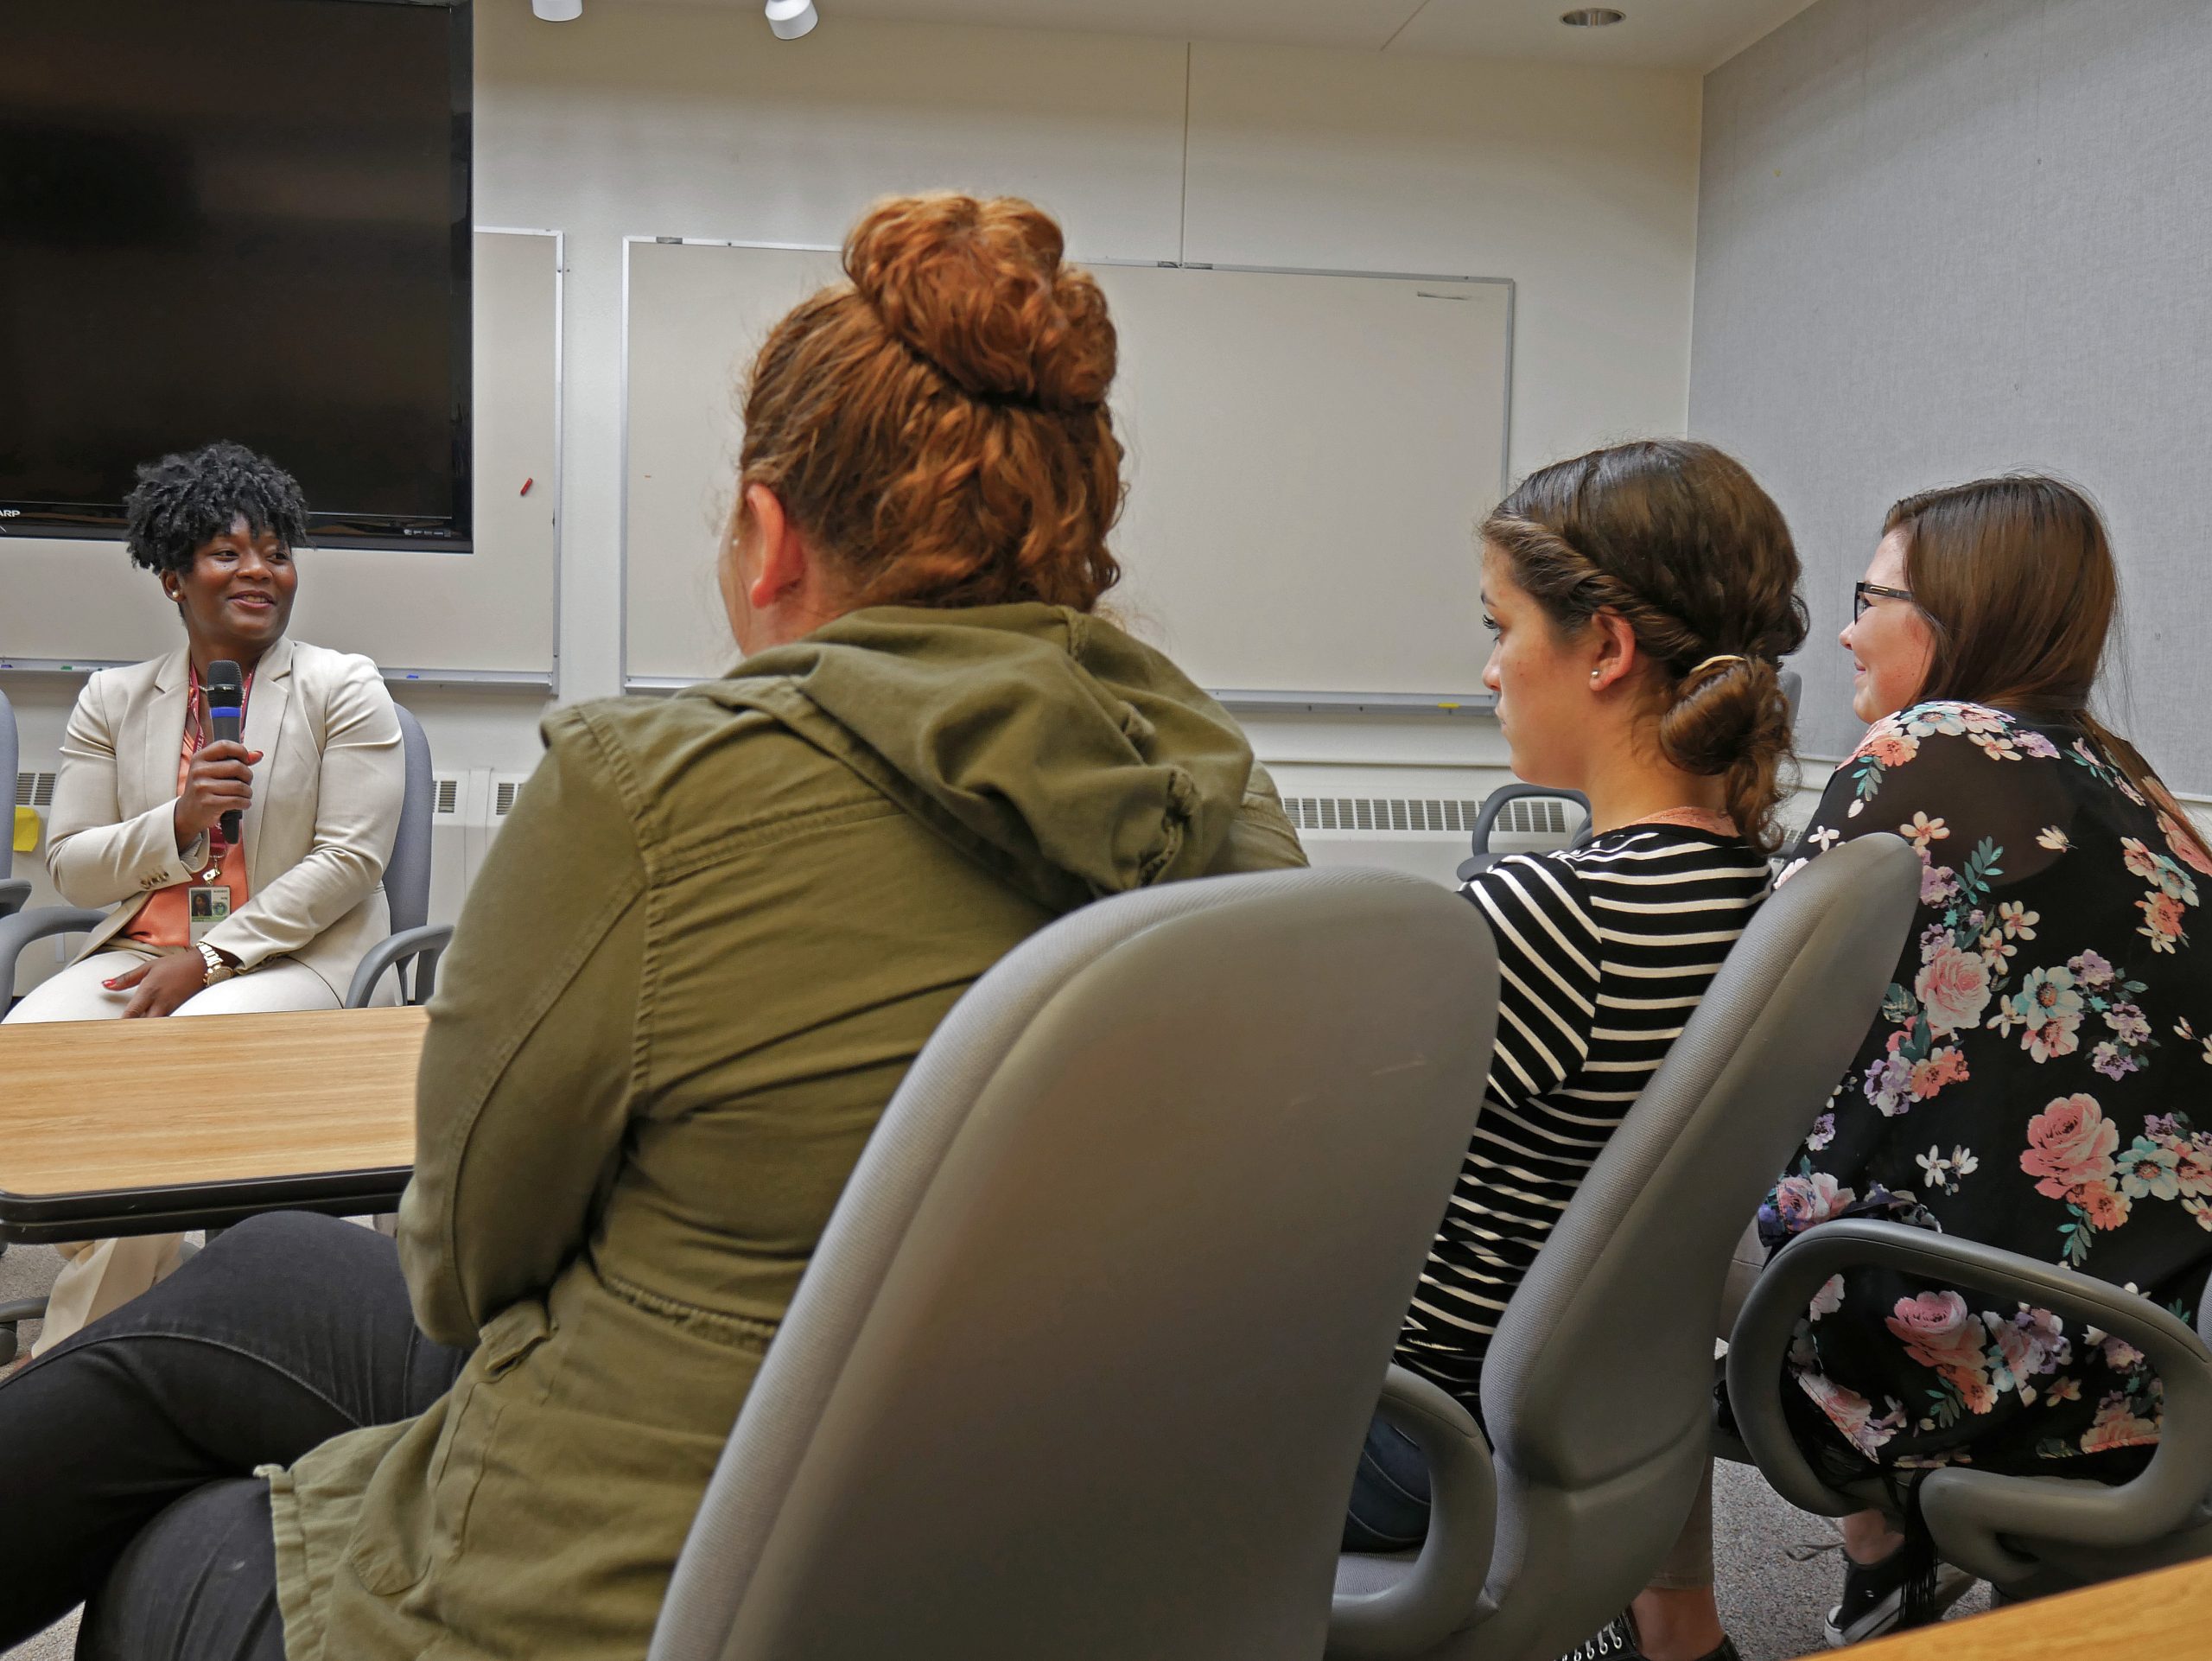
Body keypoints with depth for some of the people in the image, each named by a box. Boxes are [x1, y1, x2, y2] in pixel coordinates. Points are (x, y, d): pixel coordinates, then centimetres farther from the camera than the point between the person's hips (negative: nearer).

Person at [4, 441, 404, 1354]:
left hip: (295, 953, -4)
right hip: (139, 947, 4)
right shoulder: (114, 699, 15)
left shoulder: (343, 687, 3)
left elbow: (351, 860, -6)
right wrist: (177, 823, -10)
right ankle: (129, 1272, -8)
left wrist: (208, 958, -13)